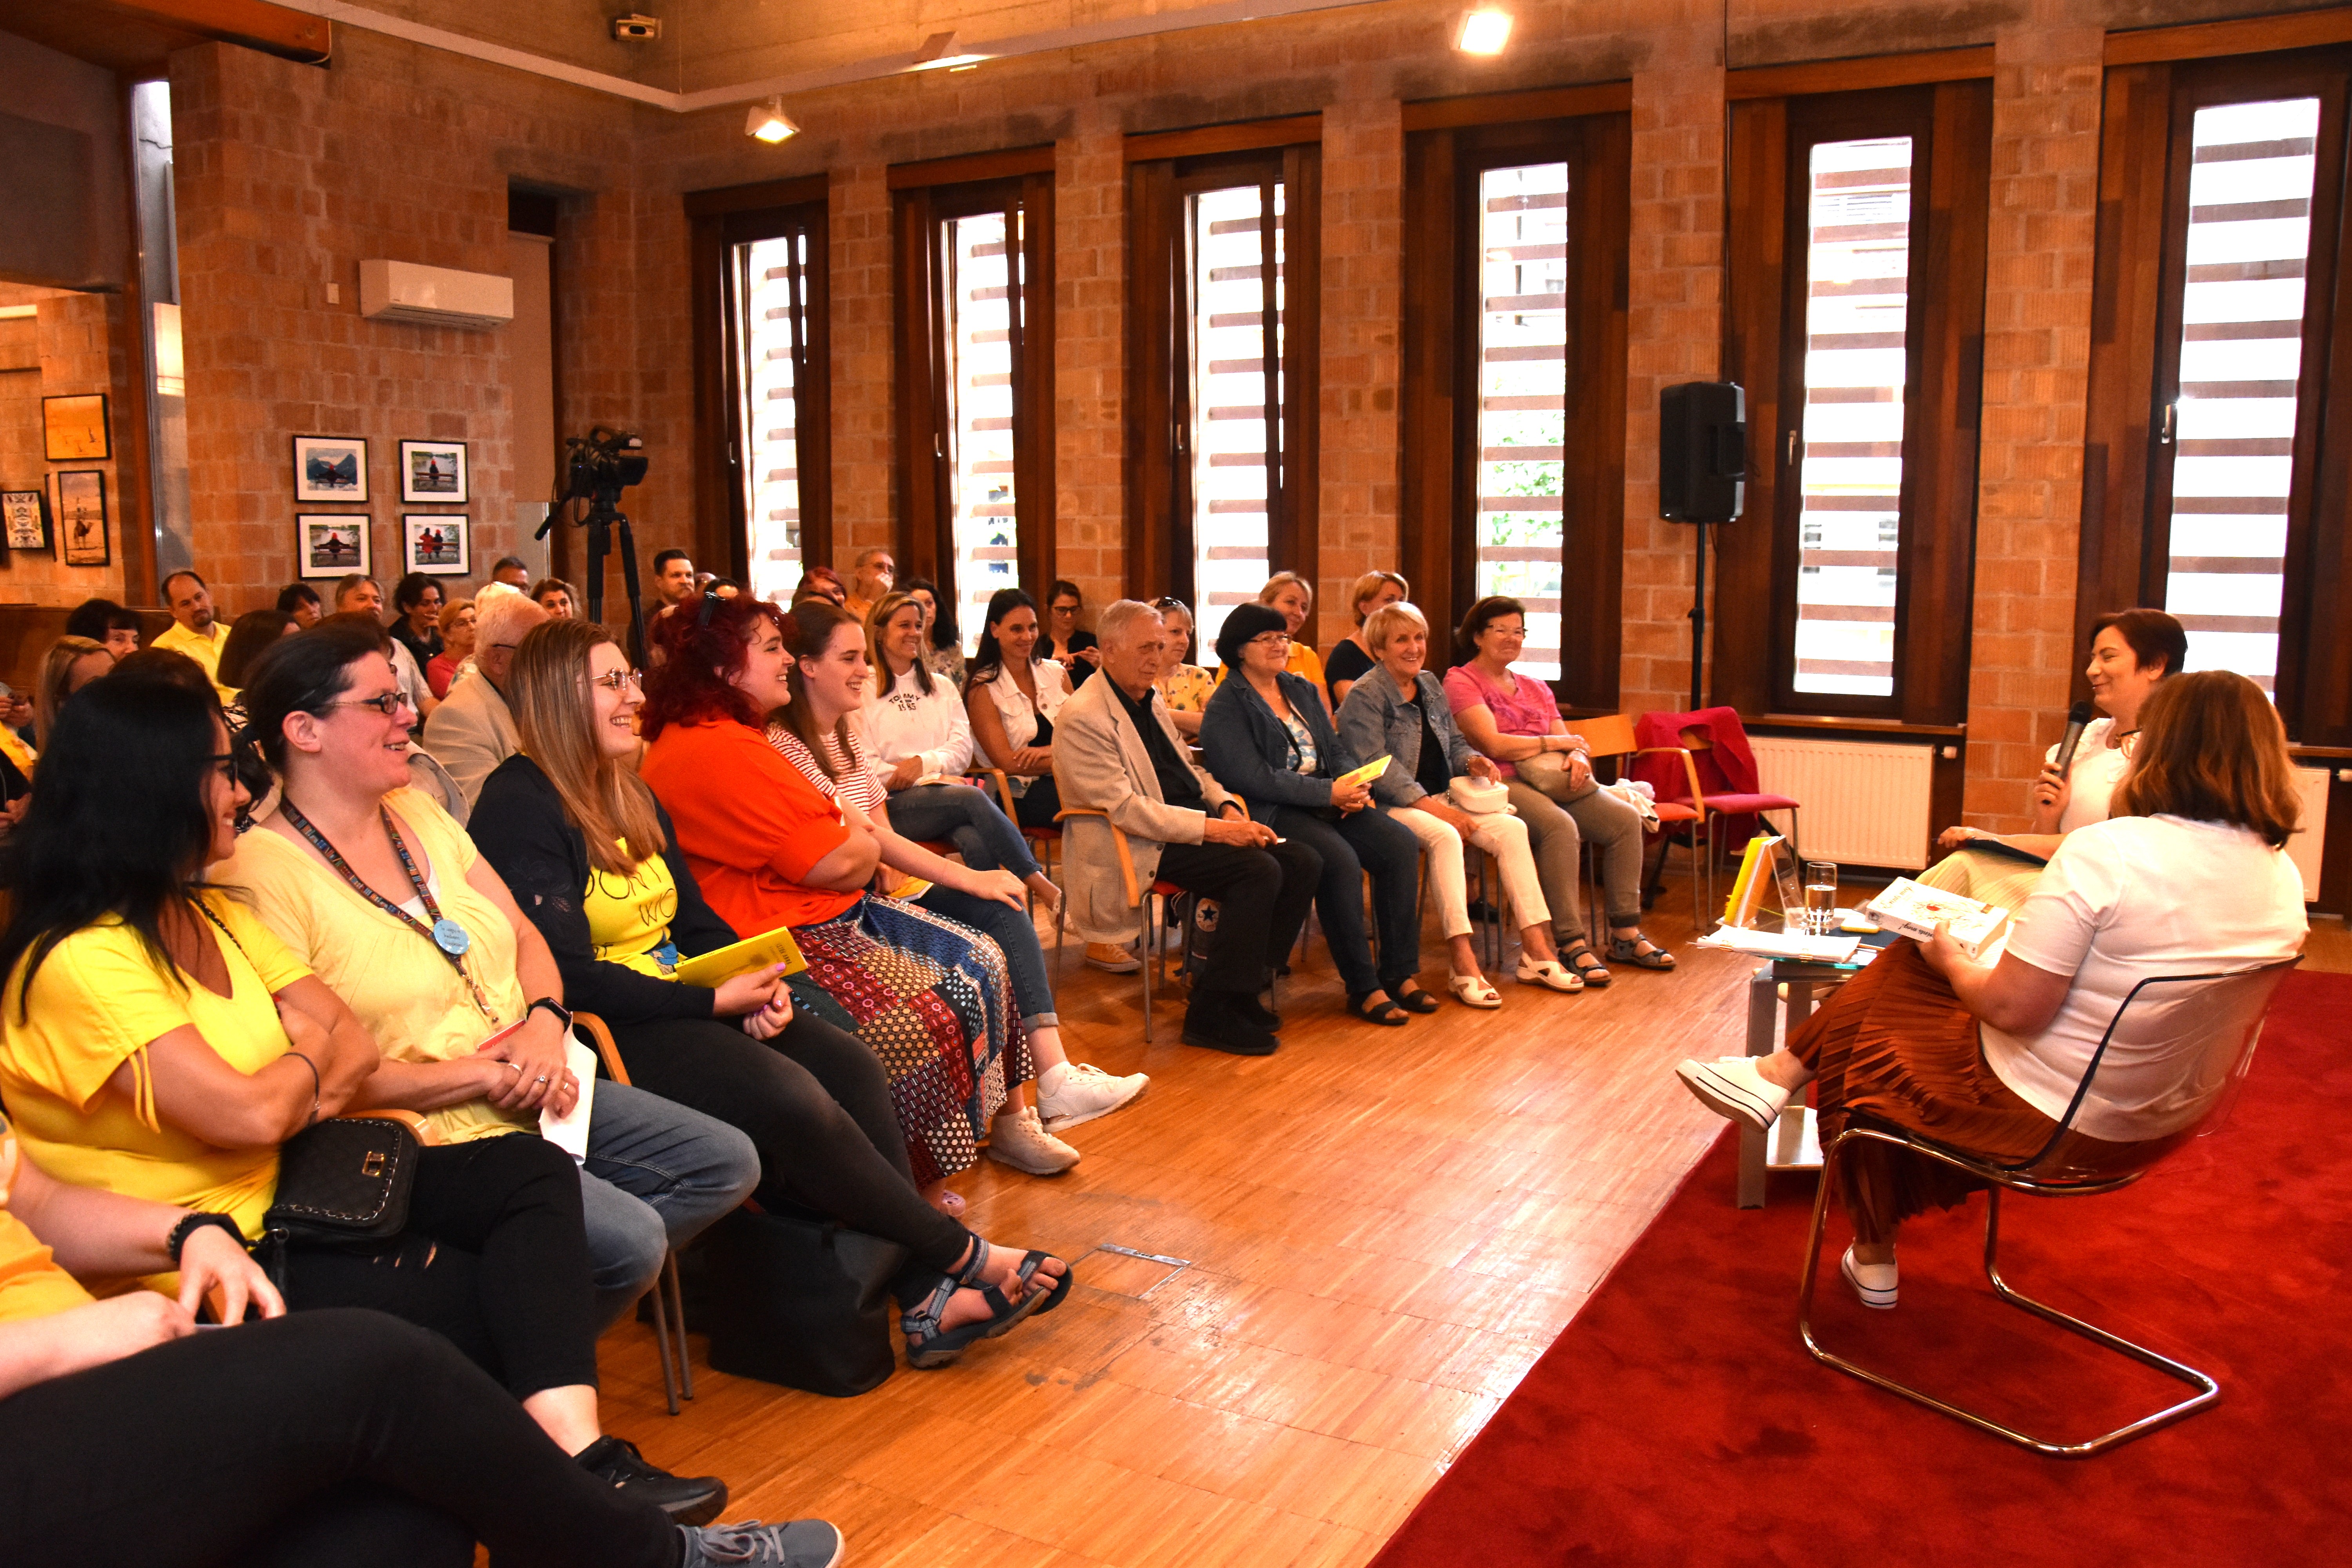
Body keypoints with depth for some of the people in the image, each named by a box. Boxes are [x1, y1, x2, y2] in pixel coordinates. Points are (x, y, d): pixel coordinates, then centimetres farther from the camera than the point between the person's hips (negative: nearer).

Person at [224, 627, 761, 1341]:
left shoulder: (418, 814, 10)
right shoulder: (264, 873, -14)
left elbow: (525, 937, 13)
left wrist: (546, 1021, -9)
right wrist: (482, 1076, -17)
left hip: (534, 1094, 8)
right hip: (427, 1135, -8)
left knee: (728, 1162, 1)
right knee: (629, 1237, -25)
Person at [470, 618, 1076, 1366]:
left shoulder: (631, 797, 17)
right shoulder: (521, 808, -11)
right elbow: (569, 976, -19)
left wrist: (759, 984, -5)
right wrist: (717, 1002, -19)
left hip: (681, 1003, 9)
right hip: (605, 1033, -9)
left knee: (851, 1063, -14)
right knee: (792, 1100, -29)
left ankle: (924, 1293, -16)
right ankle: (961, 1255, -10)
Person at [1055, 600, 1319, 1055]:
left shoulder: (1150, 697, 16)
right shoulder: (1084, 717, -13)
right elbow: (1125, 808, -20)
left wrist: (1227, 806, 1)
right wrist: (1213, 828, -23)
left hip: (1189, 826, 9)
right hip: (1139, 847, -9)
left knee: (1303, 862, -7)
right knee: (1259, 870, -26)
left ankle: (1245, 985, 4)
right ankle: (1212, 1013, -15)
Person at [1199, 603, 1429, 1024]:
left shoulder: (1301, 690, 20)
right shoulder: (1225, 708, -4)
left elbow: (1336, 749, 17)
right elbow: (1254, 779, -15)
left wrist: (1355, 784, -7)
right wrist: (1329, 793, -19)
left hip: (1331, 799, 7)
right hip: (1271, 812, -7)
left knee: (1401, 845, -16)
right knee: (1340, 859, -32)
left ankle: (1399, 974, -9)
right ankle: (1363, 989, -20)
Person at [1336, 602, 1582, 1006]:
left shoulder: (1431, 686, 17)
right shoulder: (1364, 696, -8)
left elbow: (1453, 743, 22)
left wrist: (1473, 761, -3)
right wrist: (1433, 806, -23)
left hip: (1441, 800, 8)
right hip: (1390, 806, -7)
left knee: (1511, 828, -15)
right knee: (1444, 836, -36)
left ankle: (1537, 951, -17)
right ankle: (1464, 965, -37)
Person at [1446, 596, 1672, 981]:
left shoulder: (1535, 688, 25)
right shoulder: (1461, 681, 0)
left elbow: (1571, 744, 19)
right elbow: (1494, 745, -12)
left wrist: (1578, 756, -7)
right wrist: (1558, 742, -2)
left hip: (1552, 784, 7)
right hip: (1500, 785, -7)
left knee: (1625, 818, -13)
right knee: (1561, 826, -34)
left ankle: (1626, 936, -8)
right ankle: (1571, 945, -31)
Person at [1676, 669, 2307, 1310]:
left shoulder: (2105, 851, -27)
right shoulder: (2282, 873, -4)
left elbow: (2012, 1008, -26)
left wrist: (1951, 961, -5)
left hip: (2052, 1119, -8)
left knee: (1855, 1045, 19)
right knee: (1897, 969, 16)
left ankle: (1873, 1261, 36)